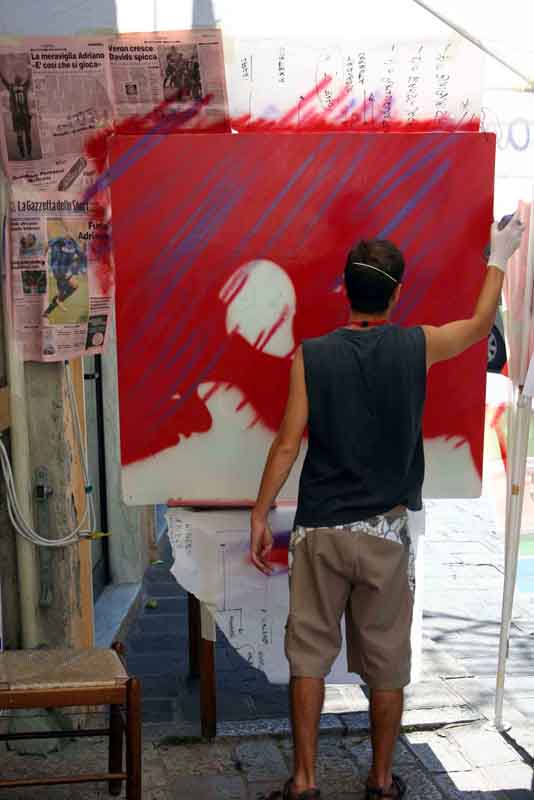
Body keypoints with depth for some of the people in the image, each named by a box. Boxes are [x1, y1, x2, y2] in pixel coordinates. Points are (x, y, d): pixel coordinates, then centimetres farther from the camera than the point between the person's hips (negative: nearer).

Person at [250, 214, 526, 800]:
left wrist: (259, 517, 2)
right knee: (386, 664, 13)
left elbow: (288, 443, -6)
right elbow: (480, 324, 15)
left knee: (309, 654, 10)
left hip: (320, 530, 0)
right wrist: (499, 259, 29)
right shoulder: (417, 347, -4)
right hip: (385, 532, 0)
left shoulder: (311, 356, -5)